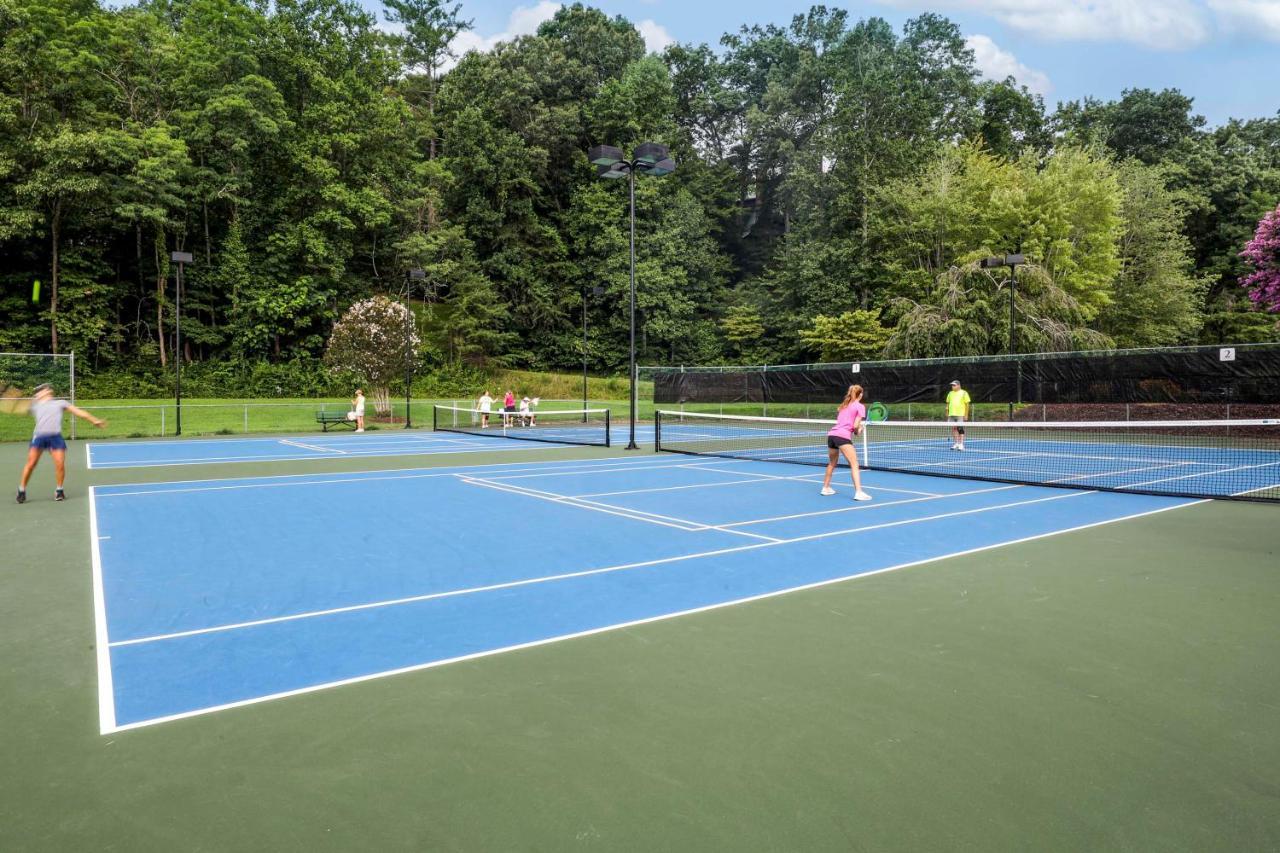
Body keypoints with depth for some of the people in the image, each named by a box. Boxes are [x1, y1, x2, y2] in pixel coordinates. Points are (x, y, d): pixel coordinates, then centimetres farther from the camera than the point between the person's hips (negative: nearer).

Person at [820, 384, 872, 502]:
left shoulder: (843, 405, 24)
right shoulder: (860, 406, 4)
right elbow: (856, 426, -6)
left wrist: (858, 427, 17)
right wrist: (858, 431, 14)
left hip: (831, 434, 7)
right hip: (843, 437, -7)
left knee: (832, 463, 25)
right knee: (854, 465, -9)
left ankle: (826, 488, 34)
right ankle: (858, 492, -20)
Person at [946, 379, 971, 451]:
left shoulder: (964, 393, -1)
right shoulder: (950, 393, 14)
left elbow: (967, 404, -3)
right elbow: (948, 404, 18)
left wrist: (966, 415, -8)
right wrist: (947, 414, 12)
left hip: (960, 415, -5)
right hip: (951, 414, 5)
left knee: (960, 429, -6)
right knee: (954, 429, 6)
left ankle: (961, 444, -4)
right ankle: (955, 443, 12)